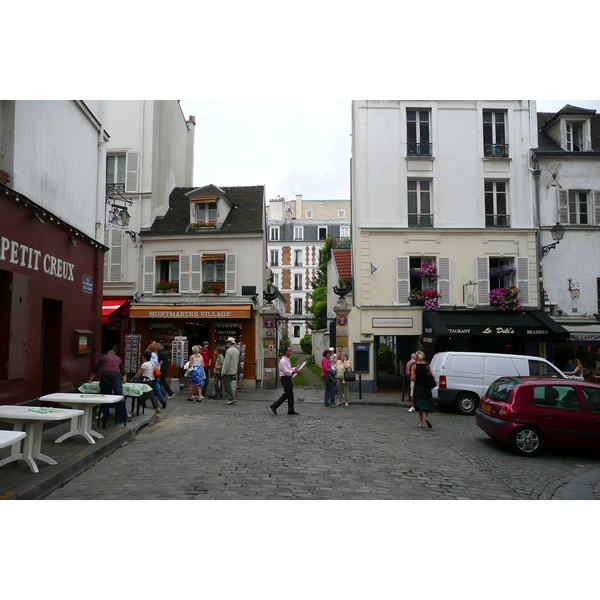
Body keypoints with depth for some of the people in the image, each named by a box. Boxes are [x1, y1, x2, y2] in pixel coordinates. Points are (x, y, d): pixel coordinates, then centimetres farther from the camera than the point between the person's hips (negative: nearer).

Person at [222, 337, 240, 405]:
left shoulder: (229, 350, -16)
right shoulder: (237, 350, 12)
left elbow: (226, 362, -19)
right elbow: (237, 361, 19)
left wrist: (223, 372, -16)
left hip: (228, 371, -9)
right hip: (234, 371, 9)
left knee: (227, 384, -2)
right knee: (228, 384, 16)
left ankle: (232, 398, -5)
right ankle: (232, 398, 16)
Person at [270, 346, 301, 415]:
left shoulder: (287, 360, 14)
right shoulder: (283, 361, -18)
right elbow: (287, 372, -24)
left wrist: (295, 368, 10)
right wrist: (295, 371, -19)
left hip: (288, 379, 10)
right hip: (285, 379, -10)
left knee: (290, 394, 10)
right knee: (286, 394, -6)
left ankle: (291, 410, 15)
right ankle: (274, 406, 3)